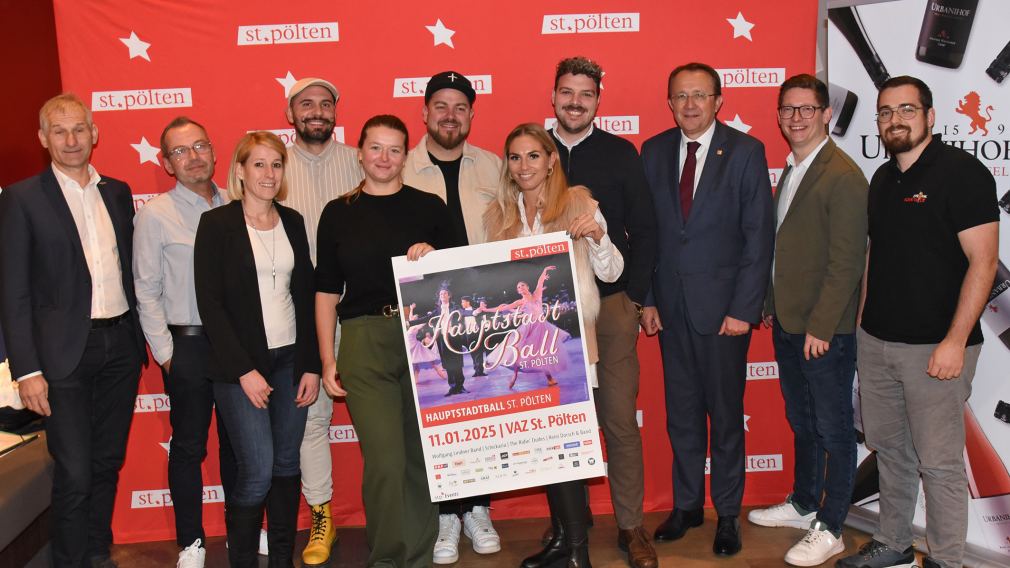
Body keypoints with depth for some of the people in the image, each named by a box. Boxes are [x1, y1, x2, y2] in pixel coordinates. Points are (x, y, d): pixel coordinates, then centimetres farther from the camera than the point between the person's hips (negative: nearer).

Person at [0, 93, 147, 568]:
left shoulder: (118, 192, 10)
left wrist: (139, 337, 9)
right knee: (75, 474, -1)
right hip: (66, 351, -4)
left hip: (121, 345, 5)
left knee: (108, 462, 15)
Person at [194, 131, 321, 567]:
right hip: (242, 364, -4)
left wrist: (311, 365, 4)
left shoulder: (292, 221, 9)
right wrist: (244, 371, -13)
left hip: (291, 360, 4)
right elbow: (210, 303, -9)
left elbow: (305, 295, 10)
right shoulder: (216, 223, -5)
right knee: (258, 472, -7)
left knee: (287, 466, 9)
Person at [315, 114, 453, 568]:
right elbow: (327, 291, 8)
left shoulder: (429, 207, 7)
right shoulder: (338, 213, 7)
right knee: (384, 463, -6)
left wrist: (432, 256, -10)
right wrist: (327, 359, 4)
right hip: (365, 344, -1)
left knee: (422, 458, 8)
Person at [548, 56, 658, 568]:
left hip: (611, 306, -1)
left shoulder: (621, 154, 5)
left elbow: (644, 230, 5)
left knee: (620, 420, 2)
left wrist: (634, 296, -3)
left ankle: (630, 526, 16)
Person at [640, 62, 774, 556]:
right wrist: (647, 300, 2)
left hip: (722, 305, -3)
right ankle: (686, 505, 29)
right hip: (670, 305, 3)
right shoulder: (653, 152, 6)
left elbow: (759, 235, -7)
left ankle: (728, 513, 25)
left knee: (725, 415, 8)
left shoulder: (746, 151, -5)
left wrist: (743, 308, -12)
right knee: (681, 413, 13)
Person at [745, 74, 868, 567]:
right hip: (787, 323, 8)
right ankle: (803, 503, 37)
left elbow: (845, 262, -19)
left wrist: (820, 327, -19)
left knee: (833, 429, 5)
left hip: (824, 329, -8)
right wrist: (771, 306, 13)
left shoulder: (843, 176, -15)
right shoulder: (790, 171, 12)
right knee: (801, 422, 21)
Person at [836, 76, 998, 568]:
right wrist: (863, 318, 14)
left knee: (938, 462, 1)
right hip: (875, 342, 7)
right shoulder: (883, 178, 12)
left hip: (934, 346, -7)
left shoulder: (962, 172, -9)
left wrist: (955, 341, -19)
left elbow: (982, 261, -14)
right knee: (889, 448, 16)